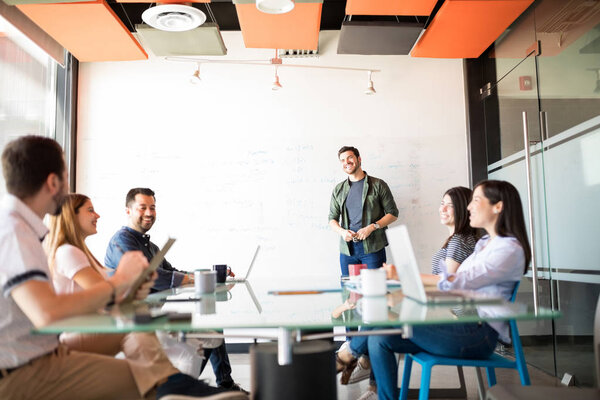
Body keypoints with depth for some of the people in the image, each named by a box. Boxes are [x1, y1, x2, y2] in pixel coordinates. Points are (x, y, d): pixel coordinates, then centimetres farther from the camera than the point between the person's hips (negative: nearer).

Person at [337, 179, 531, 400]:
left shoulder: (510, 249, -11)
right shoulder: (485, 243, 19)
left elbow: (455, 283, -20)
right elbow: (456, 281, 13)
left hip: (479, 334, -9)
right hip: (463, 327, 9)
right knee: (380, 338, -6)